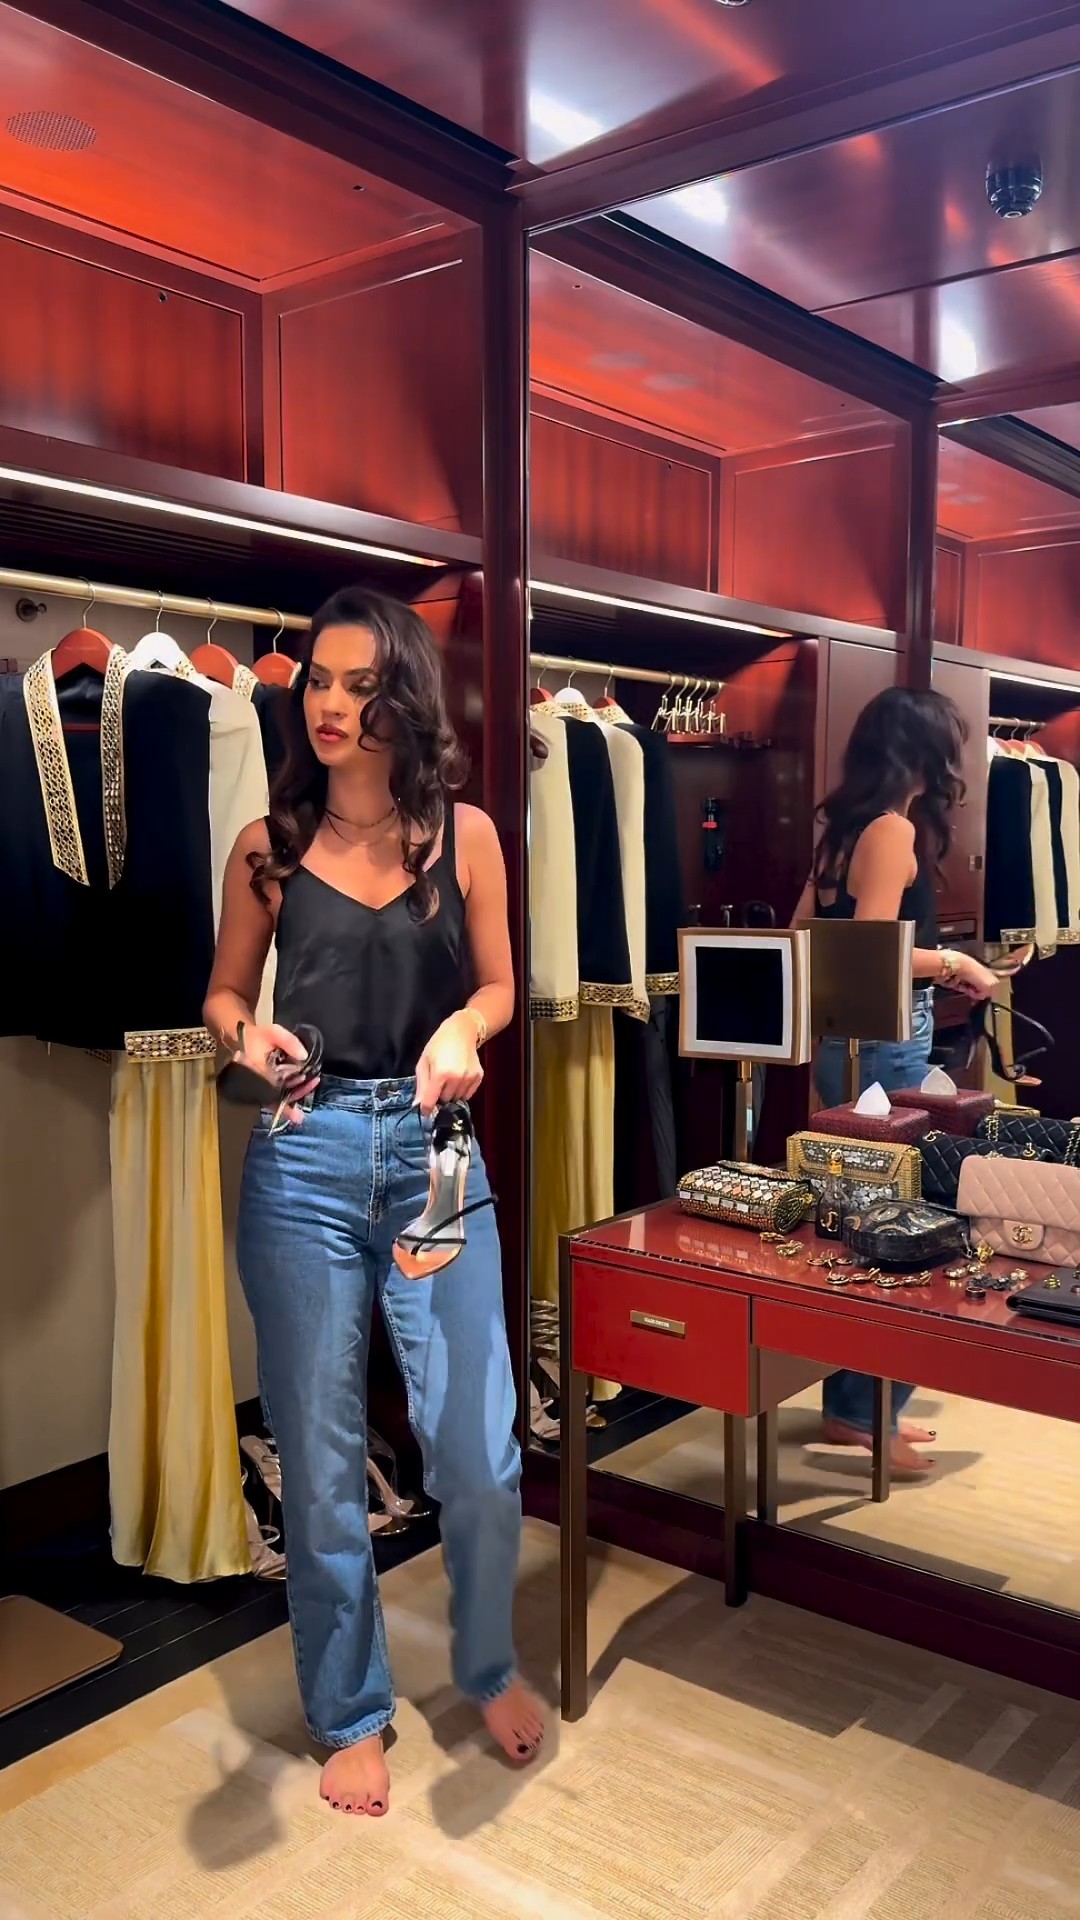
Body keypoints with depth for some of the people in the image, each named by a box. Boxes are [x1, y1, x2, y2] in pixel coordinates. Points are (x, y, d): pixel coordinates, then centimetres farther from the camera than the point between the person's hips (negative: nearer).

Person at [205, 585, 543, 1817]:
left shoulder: (463, 833, 1)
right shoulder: (268, 846, 2)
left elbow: (499, 985, 7)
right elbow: (224, 990, 10)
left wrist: (461, 1029, -14)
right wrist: (247, 1035, -11)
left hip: (433, 1150, 0)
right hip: (303, 1161, 1)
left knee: (479, 1451, 2)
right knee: (320, 1459, 9)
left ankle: (489, 1668, 33)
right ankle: (350, 1713, 32)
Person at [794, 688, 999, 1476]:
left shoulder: (847, 826, 13)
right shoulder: (894, 829, -13)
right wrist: (953, 962, -7)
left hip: (848, 1039, 9)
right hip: (883, 1044, -9)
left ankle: (857, 1402, 24)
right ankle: (862, 1412, 8)